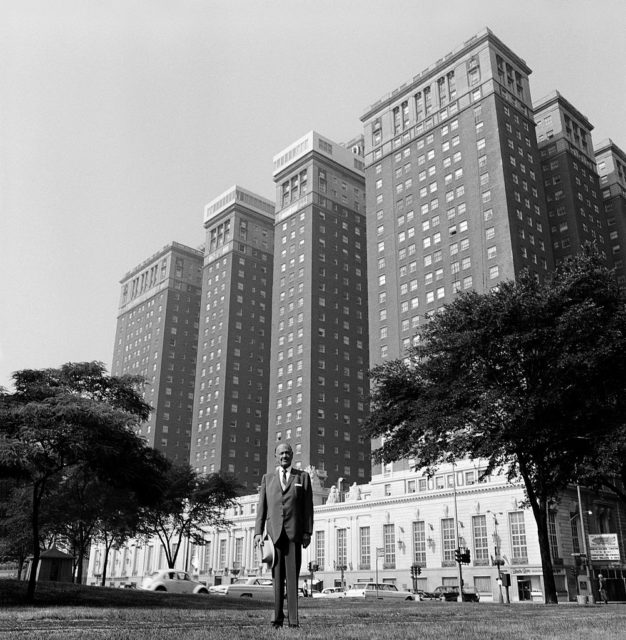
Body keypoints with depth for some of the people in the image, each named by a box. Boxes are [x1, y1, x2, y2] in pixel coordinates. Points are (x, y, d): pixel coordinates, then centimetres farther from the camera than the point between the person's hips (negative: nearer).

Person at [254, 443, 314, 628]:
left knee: (292, 575, -4)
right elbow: (262, 507, 9)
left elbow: (308, 507, 5)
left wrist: (308, 532, -3)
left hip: (294, 531, -1)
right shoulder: (267, 478, 14)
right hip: (274, 532, 1)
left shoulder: (303, 476, 10)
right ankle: (278, 617, 8)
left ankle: (293, 618, 0)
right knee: (277, 576, 3)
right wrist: (258, 532, -1)